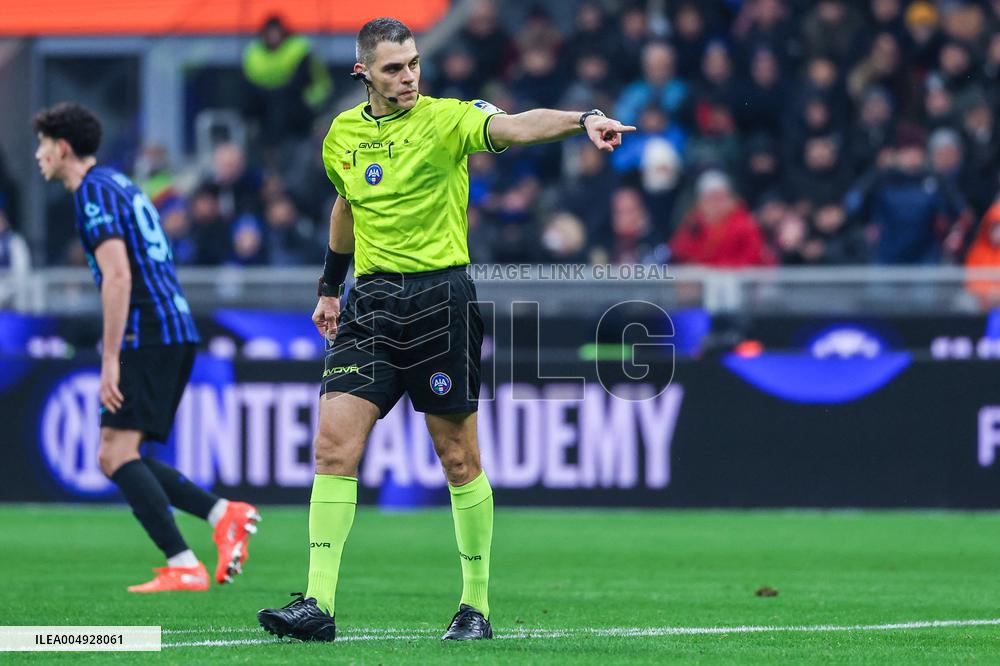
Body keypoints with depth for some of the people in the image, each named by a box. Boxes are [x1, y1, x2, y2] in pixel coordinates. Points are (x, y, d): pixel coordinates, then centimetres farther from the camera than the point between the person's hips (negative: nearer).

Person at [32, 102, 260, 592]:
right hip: (176, 334, 10)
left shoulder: (93, 192, -8)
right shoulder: (119, 184, 22)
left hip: (148, 336, -10)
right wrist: (118, 353, 27)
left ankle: (183, 566, -19)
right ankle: (223, 514, 2)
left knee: (118, 455, -12)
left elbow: (118, 276, -18)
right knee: (115, 459, 11)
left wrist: (110, 359, -19)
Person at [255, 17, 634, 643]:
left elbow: (515, 126, -25)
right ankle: (319, 606, -8)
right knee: (335, 444, -8)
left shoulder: (446, 118, -6)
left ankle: (477, 604, 15)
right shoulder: (343, 134, 10)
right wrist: (330, 288, 32)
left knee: (459, 458, 3)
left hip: (441, 295, -4)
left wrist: (583, 119, -43)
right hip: (372, 302, 4)